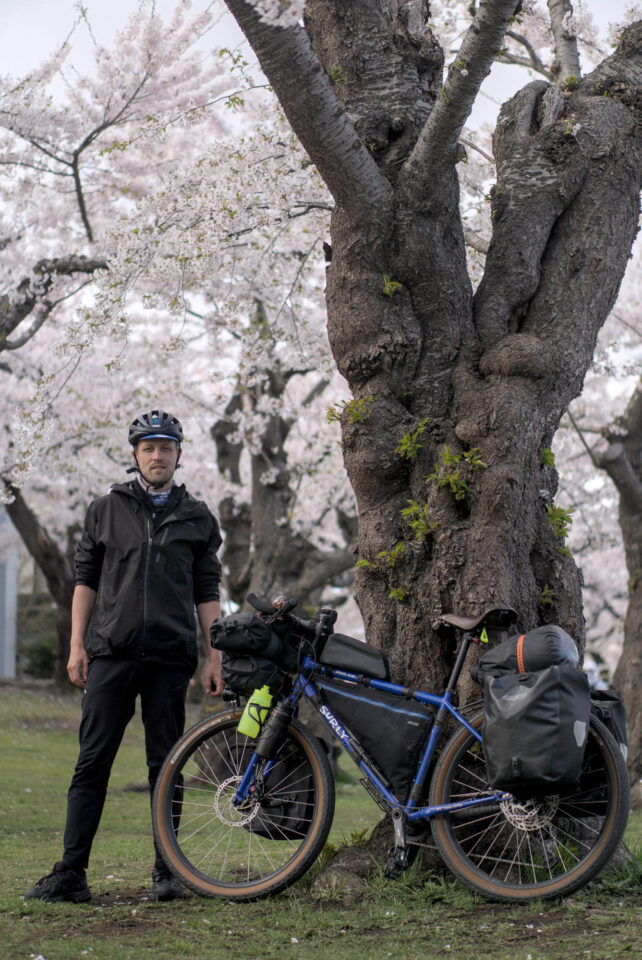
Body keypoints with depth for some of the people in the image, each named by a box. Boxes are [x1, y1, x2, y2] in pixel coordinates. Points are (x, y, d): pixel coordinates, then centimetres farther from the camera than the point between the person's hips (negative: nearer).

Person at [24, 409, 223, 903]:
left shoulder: (197, 518, 12)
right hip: (111, 654, 0)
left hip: (170, 658, 0)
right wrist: (77, 645, 2)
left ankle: (167, 871, 11)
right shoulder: (107, 509, 12)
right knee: (93, 762, -4)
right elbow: (86, 579, 11)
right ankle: (71, 873, -4)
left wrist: (215, 657, 4)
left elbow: (207, 593, 12)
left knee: (166, 765, 3)